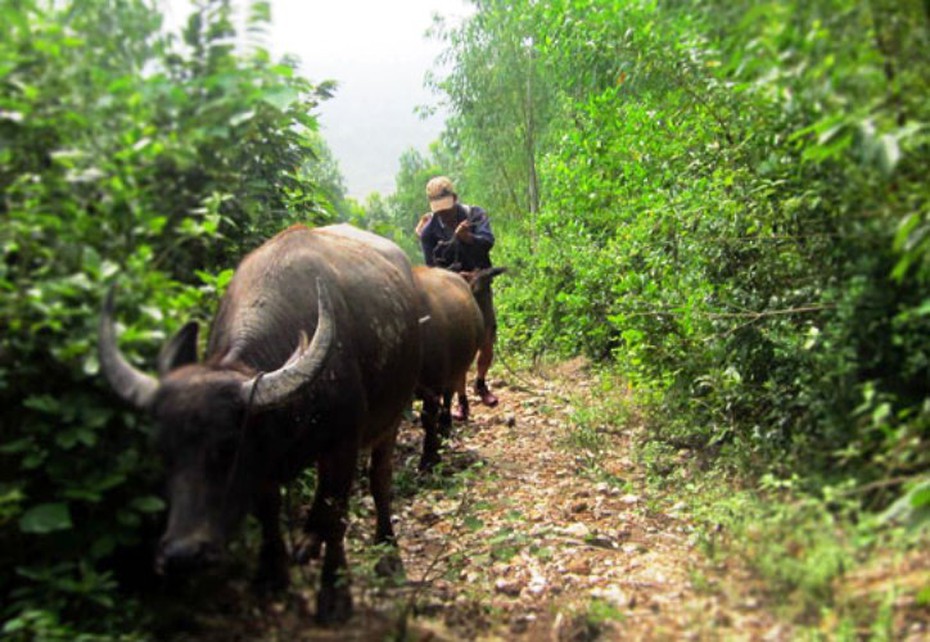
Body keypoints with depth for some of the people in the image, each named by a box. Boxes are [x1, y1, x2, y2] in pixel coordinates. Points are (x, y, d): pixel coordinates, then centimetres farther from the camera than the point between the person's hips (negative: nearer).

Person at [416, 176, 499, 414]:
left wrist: (467, 237, -40)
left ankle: (481, 383, 34)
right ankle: (461, 401, 11)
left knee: (487, 344, 5)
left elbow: (488, 241, -20)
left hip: (479, 288, 1)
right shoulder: (429, 229, -5)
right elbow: (432, 265, -9)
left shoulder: (475, 214, -4)